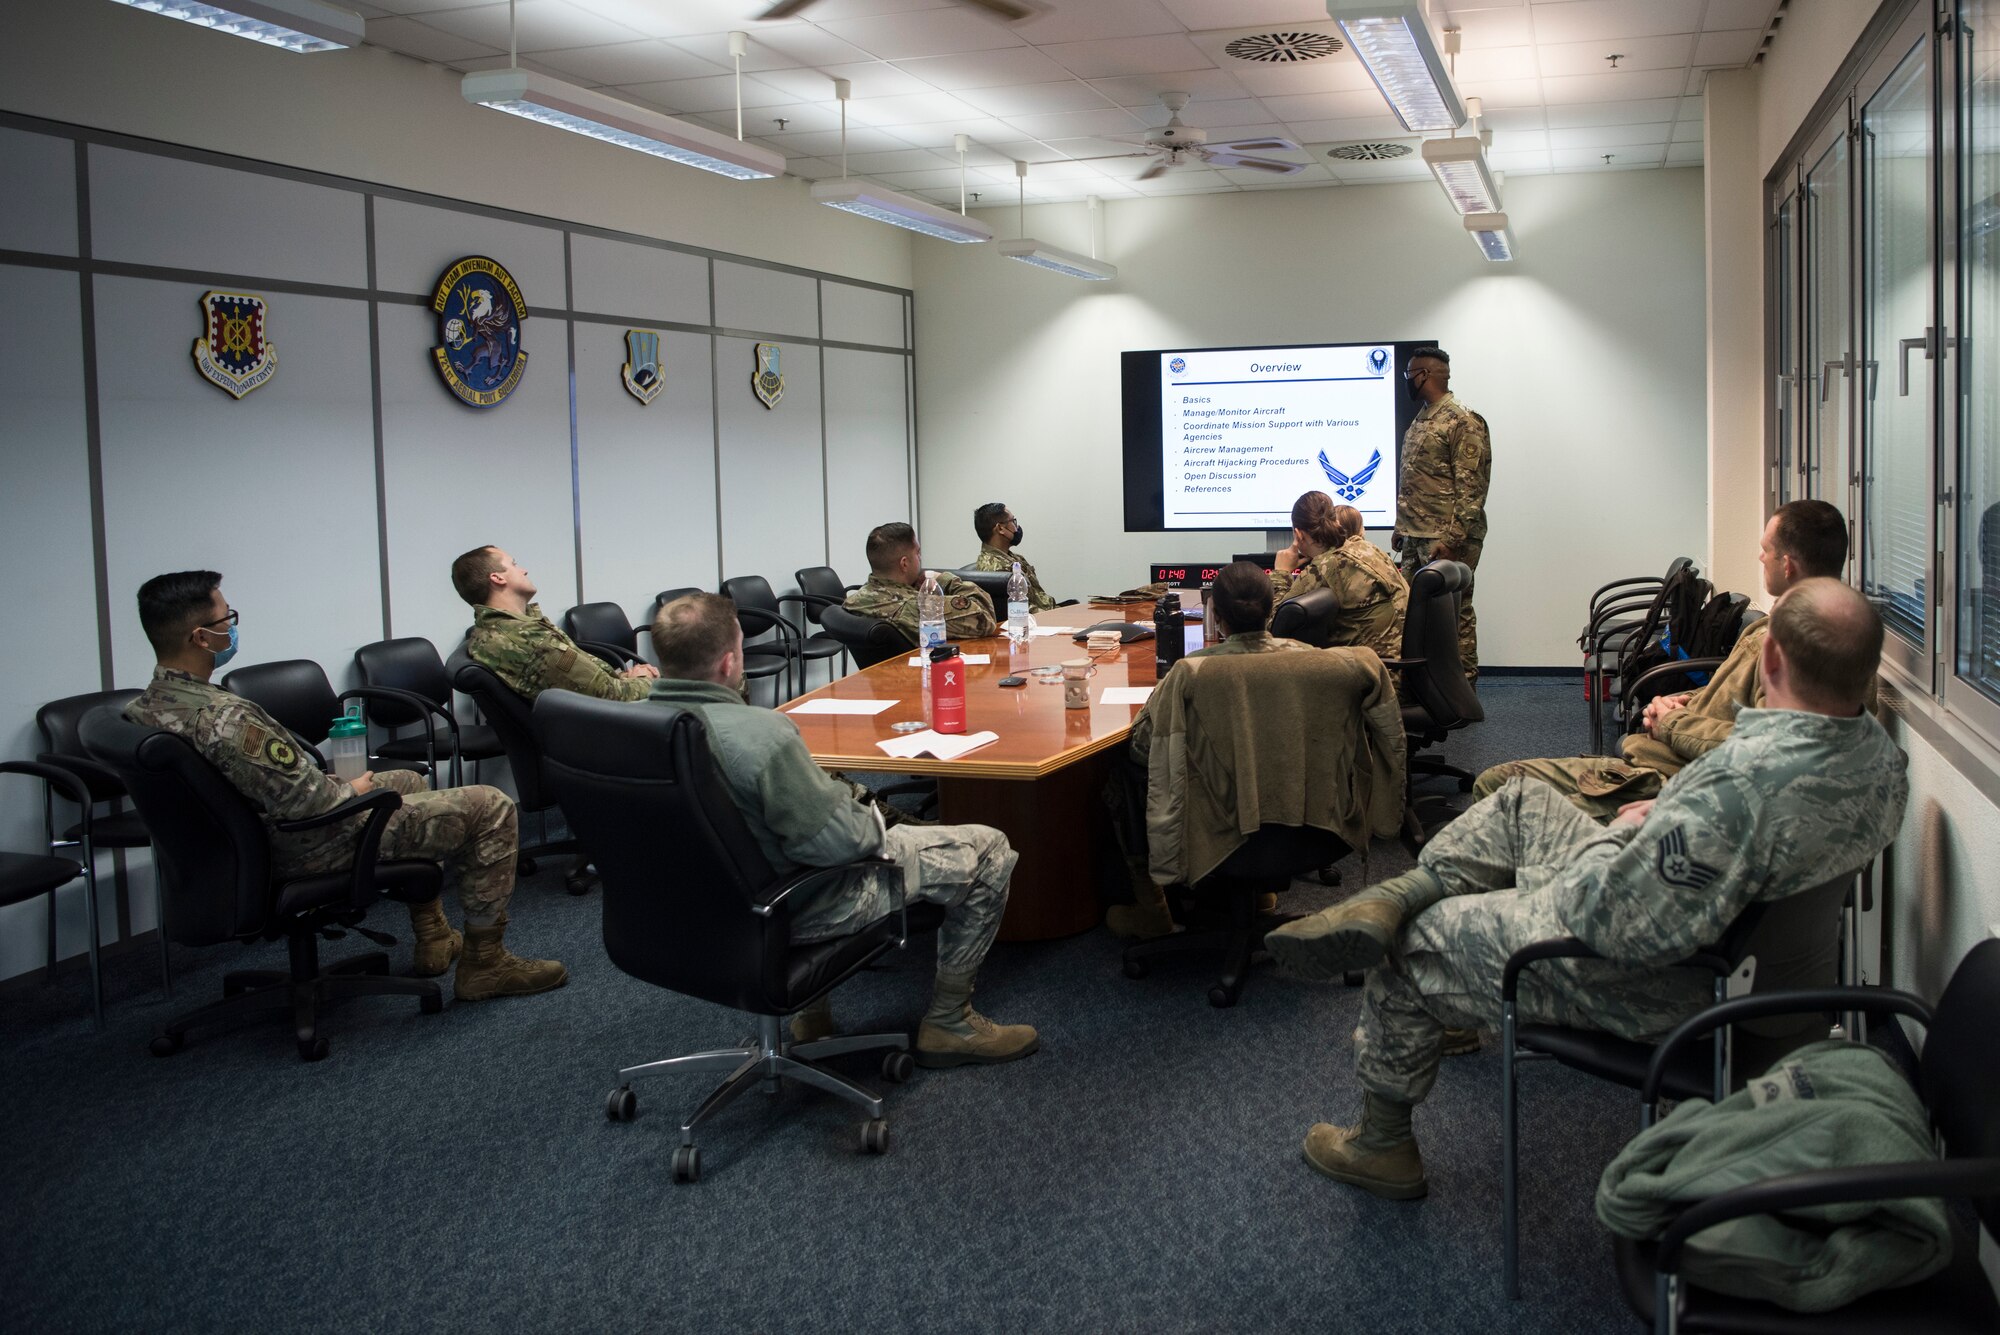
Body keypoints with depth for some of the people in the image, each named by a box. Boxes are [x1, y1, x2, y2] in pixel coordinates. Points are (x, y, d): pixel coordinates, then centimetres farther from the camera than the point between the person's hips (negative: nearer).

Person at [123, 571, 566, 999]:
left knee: (406, 781, 32)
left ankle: (433, 941, 36)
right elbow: (311, 802, -30)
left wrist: (334, 785, 8)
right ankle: (484, 961, 8)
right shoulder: (225, 719, -35)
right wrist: (351, 789, -8)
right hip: (310, 850, -10)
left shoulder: (141, 709, -4)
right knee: (489, 807, -4)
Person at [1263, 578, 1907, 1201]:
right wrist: (1665, 816, 0)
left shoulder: (1739, 784, -39)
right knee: (1521, 799, 19)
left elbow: (1612, 925, -33)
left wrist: (1622, 829, -13)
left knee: (1412, 944, 10)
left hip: (1643, 985, -9)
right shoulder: (1880, 754, -11)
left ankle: (1382, 1145, 29)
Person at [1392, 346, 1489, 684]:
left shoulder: (1462, 421, -11)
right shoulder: (1420, 421, 17)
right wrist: (1401, 527, 18)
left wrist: (1452, 538, -22)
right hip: (1415, 539, 9)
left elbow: (1471, 486, -16)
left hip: (1447, 540, -9)